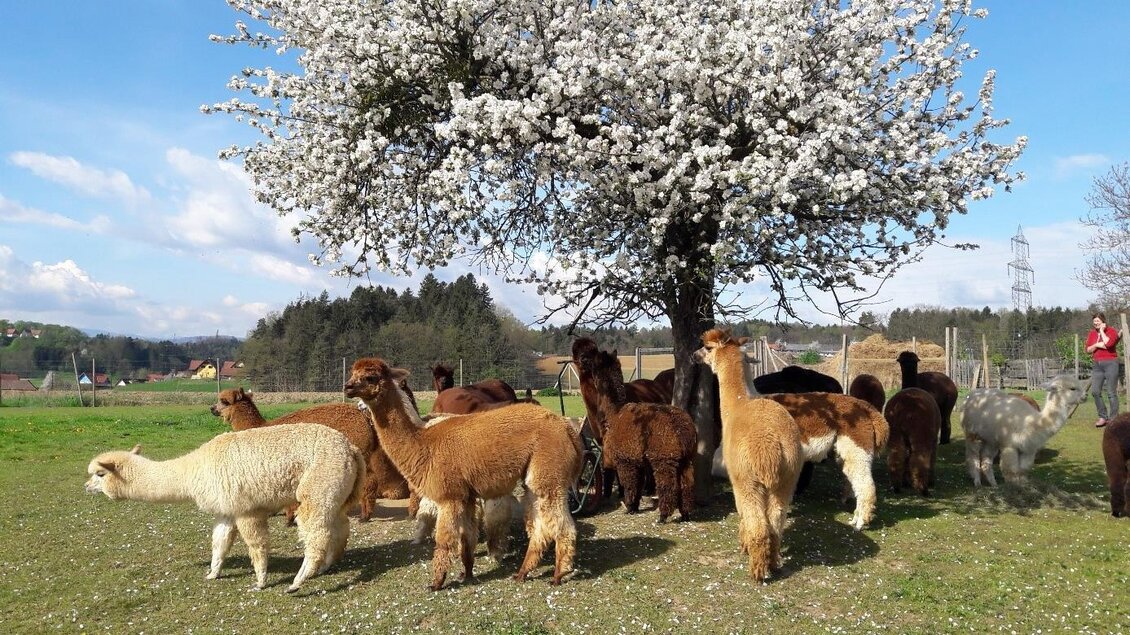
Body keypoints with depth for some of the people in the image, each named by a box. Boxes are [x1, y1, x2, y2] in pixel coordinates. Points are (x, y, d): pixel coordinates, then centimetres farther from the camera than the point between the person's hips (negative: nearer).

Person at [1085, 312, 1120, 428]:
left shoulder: (1111, 331, -4)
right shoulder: (1092, 333, 11)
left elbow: (1108, 343, -23)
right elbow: (1088, 350, 8)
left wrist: (1102, 331, -13)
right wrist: (1096, 345, -11)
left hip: (1110, 363, -5)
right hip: (1097, 365, 5)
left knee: (1111, 393, -3)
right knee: (1095, 391, -1)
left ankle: (1113, 419, 1)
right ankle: (1103, 416, 11)